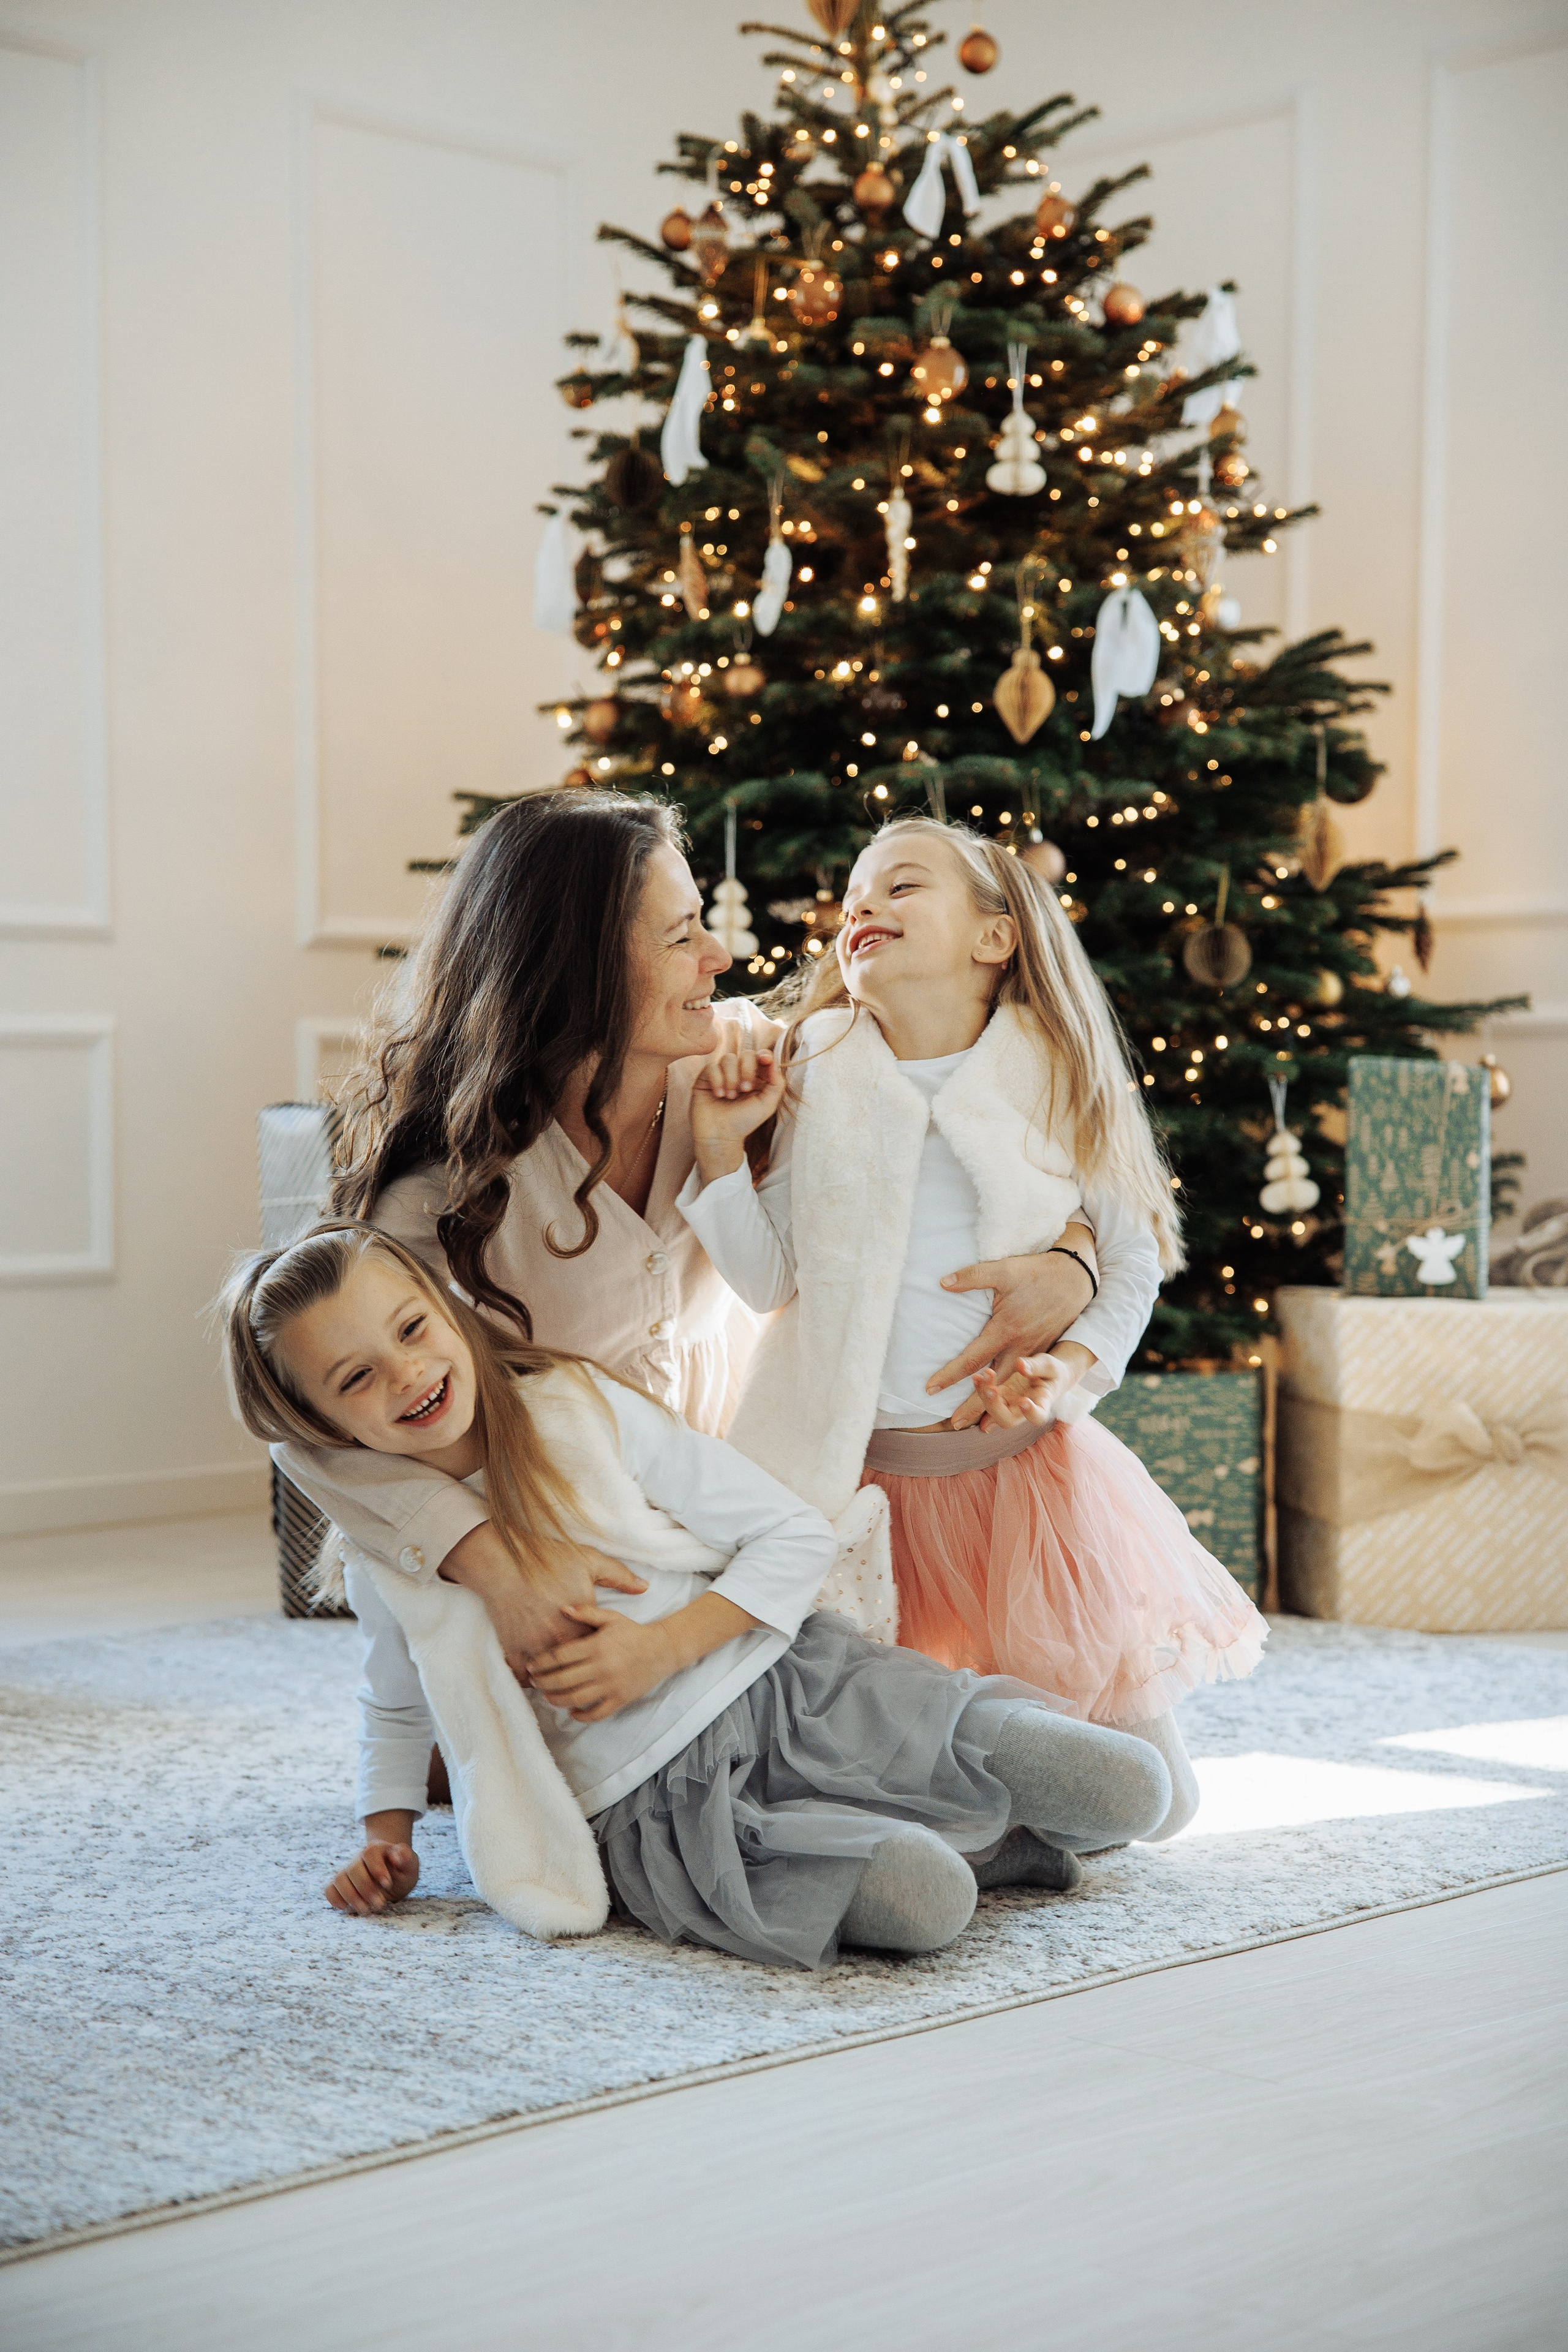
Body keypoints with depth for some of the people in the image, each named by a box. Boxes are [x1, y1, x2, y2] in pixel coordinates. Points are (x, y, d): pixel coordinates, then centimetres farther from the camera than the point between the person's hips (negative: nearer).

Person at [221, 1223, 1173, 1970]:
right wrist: (387, 1834, 8)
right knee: (919, 1900, -30)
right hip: (651, 1802, 0)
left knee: (1130, 1790, -11)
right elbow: (397, 1707, 25)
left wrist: (659, 1648, -14)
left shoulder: (584, 1407, -3)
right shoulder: (380, 1562, 3)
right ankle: (986, 1839, 0)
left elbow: (798, 1537, -2)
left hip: (792, 1682, 1)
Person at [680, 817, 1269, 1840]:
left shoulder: (1062, 1080, -3)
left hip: (1018, 1450, -1)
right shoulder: (814, 1079, 0)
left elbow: (1132, 1259, 3)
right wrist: (720, 1149, -11)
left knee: (1151, 1799, 0)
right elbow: (771, 1282, -2)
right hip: (858, 1466, 1)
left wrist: (1073, 1367, -13)